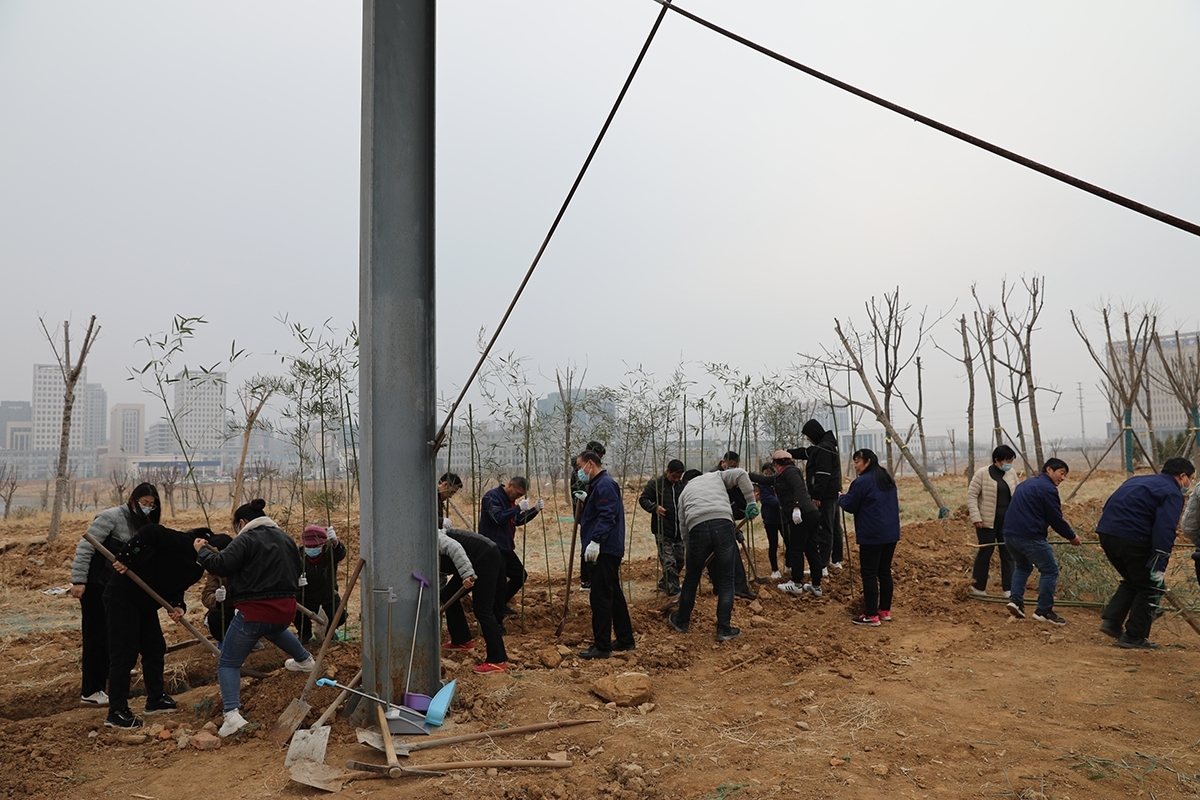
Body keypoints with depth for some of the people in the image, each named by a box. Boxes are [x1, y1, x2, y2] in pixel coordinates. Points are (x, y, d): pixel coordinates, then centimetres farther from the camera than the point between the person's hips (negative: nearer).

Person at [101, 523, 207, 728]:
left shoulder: (197, 567, 4)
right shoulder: (182, 543, -24)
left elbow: (174, 587, 8)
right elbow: (150, 532, -36)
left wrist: (178, 606, -12)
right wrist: (125, 557, -33)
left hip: (145, 603, 9)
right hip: (122, 597, -9)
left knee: (155, 649, 14)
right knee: (124, 655, -7)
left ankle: (156, 699, 28)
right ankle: (116, 712, 1)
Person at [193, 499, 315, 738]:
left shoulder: (246, 539, -9)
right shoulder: (284, 538, 12)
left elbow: (220, 565, -15)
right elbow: (298, 570, 18)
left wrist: (201, 550, 1)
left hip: (253, 612, -7)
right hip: (285, 610, 7)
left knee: (228, 664, 6)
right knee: (274, 629, 42)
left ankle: (232, 714, -11)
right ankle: (305, 660, 55)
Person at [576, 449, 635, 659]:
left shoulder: (605, 485, -13)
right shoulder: (598, 485, 19)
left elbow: (607, 516, -23)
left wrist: (595, 541, -27)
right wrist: (584, 502, 11)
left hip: (605, 549, -11)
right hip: (608, 549, 11)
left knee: (601, 597, -7)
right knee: (613, 594, 15)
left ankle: (602, 646, -2)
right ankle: (625, 640, 24)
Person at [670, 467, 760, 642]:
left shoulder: (685, 491, 32)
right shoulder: (717, 476, 30)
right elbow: (741, 474, 10)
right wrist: (750, 502, 10)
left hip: (697, 528, 1)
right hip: (723, 524, -1)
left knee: (691, 578, 20)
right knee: (726, 580, 11)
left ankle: (681, 621, 37)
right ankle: (724, 629, 12)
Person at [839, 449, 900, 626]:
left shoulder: (861, 482, -14)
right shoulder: (888, 480, 12)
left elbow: (850, 506, -6)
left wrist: (841, 498, 14)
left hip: (871, 536, -8)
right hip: (891, 533, 8)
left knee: (869, 575, -2)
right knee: (885, 572, 15)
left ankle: (871, 616, 0)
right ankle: (885, 611, 21)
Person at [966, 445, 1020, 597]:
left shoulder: (1012, 473, 5)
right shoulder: (982, 473, -11)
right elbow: (971, 495, -10)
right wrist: (975, 517, -17)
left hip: (1007, 521, 5)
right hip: (987, 521, -5)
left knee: (1008, 553, 7)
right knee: (985, 552, 2)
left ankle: (1008, 589, 16)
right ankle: (978, 587, 16)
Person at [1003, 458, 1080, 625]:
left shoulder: (1027, 484, 21)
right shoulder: (1047, 488, -7)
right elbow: (1056, 519, -6)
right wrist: (1072, 536, 9)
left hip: (1010, 534, 9)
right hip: (1029, 536, -9)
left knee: (1022, 566, 28)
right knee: (1050, 571, 5)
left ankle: (1015, 599, 15)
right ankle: (1044, 611, 9)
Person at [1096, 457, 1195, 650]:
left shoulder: (1139, 480, 23)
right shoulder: (1173, 493, -2)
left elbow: (1109, 505, 24)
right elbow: (1164, 531, -15)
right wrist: (1160, 567, -17)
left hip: (1106, 531, 8)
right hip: (1132, 538, -8)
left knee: (1132, 581, 25)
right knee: (1150, 587, 8)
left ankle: (1111, 620, 15)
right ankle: (1134, 637, 11)